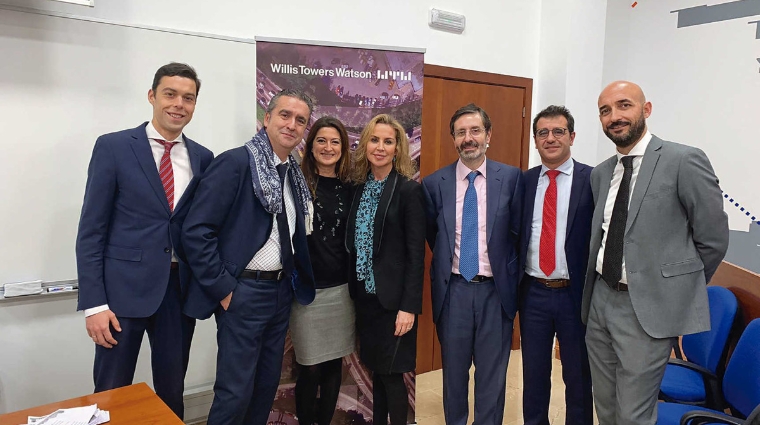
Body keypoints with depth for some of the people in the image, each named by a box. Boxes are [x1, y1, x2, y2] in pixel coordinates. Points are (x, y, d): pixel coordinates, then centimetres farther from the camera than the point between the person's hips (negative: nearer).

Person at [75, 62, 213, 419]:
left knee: (172, 393, 14)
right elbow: (91, 230, -5)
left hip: (180, 289, 3)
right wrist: (93, 303, -10)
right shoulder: (113, 147, -4)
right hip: (124, 287, -3)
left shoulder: (202, 158, 6)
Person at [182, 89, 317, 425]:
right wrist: (223, 288, -17)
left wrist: (294, 278, 9)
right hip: (244, 292, -7)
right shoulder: (235, 162, -14)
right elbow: (195, 231, -18)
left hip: (281, 290, 7)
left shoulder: (293, 173, 9)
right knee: (235, 391, 2)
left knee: (267, 385, 18)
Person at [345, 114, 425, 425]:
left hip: (392, 298, -6)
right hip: (364, 294, 6)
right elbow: (355, 244, 10)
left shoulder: (409, 190, -10)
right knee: (376, 371, 17)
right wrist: (355, 290, 9)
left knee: (392, 374, 4)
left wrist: (409, 306, -16)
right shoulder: (359, 187, 8)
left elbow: (416, 253, -13)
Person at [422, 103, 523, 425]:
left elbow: (518, 232, 3)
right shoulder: (434, 183, -1)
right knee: (454, 370, 15)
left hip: (496, 290, 0)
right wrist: (447, 263, 10)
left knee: (492, 372, 11)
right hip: (453, 289, 1)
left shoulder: (511, 178, -2)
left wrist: (512, 279, 2)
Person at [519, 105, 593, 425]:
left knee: (578, 375, 14)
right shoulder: (523, 181, 4)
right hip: (533, 292, 3)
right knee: (534, 374, 17)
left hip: (576, 293, -2)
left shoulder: (593, 179, -6)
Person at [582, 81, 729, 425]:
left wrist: (679, 289, 2)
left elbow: (713, 239, -6)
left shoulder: (684, 161, -10)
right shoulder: (600, 173, 10)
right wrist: (601, 288, 8)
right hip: (599, 301, 6)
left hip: (648, 307, -6)